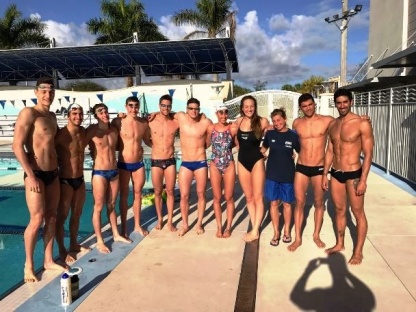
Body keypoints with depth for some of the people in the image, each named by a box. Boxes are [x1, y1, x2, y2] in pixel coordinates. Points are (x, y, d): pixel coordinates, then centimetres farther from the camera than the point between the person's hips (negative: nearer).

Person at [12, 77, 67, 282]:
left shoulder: (52, 116, 13)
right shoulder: (28, 113, -10)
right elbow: (17, 146, -16)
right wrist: (30, 175, -18)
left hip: (53, 173, 8)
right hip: (35, 174, -7)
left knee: (51, 217, 11)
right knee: (37, 220, -5)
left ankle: (48, 260, 23)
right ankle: (28, 264, 14)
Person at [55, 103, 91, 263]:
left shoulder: (83, 132, 5)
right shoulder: (61, 134, -17)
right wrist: (59, 161, -13)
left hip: (80, 179, 7)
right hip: (65, 181, -7)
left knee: (77, 214, 17)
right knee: (62, 216, 4)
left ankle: (74, 244, 33)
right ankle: (62, 250, 16)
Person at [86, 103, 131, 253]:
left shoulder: (114, 130, 7)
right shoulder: (92, 131, -9)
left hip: (114, 172, 5)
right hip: (99, 173, -5)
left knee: (111, 205, 17)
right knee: (99, 207, 2)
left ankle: (116, 234, 29)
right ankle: (99, 241, 13)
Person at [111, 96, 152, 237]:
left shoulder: (144, 123, 1)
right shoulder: (118, 122, -10)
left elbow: (147, 140, 16)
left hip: (139, 164, 3)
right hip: (123, 165, -3)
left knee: (138, 194, 13)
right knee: (124, 196, 8)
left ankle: (137, 225, 28)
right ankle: (124, 228, 21)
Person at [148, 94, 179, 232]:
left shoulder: (176, 122, -4)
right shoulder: (151, 121, -7)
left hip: (170, 161, 1)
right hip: (156, 161, 0)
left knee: (170, 191, 7)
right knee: (158, 192, 11)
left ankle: (170, 221, 19)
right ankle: (160, 219, 29)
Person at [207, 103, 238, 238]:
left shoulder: (233, 128, -6)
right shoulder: (210, 128, -2)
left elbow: (236, 144, 8)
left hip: (229, 165, -1)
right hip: (215, 165, 1)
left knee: (229, 197, 6)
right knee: (217, 198, 8)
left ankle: (228, 227, 20)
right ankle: (219, 227, 22)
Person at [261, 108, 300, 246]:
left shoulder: (293, 135, -8)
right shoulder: (269, 134, -2)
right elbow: (263, 149, 14)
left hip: (288, 174, -1)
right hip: (272, 174, 2)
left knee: (286, 203, 11)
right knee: (274, 203, 7)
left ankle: (287, 231, 28)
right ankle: (276, 232, 20)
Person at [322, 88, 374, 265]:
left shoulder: (362, 124, -12)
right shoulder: (332, 124, 7)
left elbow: (368, 154, -12)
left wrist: (363, 180, -16)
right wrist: (325, 174, 10)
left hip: (353, 174, -5)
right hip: (335, 174, 6)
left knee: (358, 213, 6)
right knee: (339, 210, 17)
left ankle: (358, 251, 20)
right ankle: (339, 244, 33)